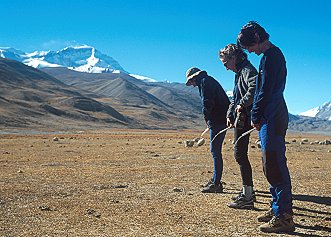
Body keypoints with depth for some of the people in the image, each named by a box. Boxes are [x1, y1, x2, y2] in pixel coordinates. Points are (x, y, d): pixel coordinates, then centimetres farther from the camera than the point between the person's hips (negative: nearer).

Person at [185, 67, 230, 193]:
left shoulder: (205, 81, -7)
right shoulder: (210, 81, 24)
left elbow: (207, 102, -19)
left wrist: (207, 118, -5)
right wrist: (208, 119, 12)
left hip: (217, 121, -10)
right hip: (222, 120, 10)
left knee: (215, 151, -8)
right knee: (216, 150, 16)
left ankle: (216, 183, -6)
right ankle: (215, 179, 24)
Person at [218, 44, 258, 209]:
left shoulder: (247, 70, -11)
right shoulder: (238, 74, 23)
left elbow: (255, 87, -31)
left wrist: (243, 104, -23)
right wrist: (230, 115, 14)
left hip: (244, 119, -11)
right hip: (240, 119, 11)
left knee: (240, 154, -10)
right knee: (241, 154, 15)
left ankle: (247, 198, -8)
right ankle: (247, 192, 24)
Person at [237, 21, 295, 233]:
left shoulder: (270, 55, -13)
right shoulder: (275, 53, 19)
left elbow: (265, 91, -17)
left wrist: (256, 116, -9)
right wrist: (258, 115, 16)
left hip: (272, 118, -11)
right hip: (274, 117, 11)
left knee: (274, 165, -10)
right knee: (273, 165, 15)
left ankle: (284, 217, -8)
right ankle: (278, 209, 23)